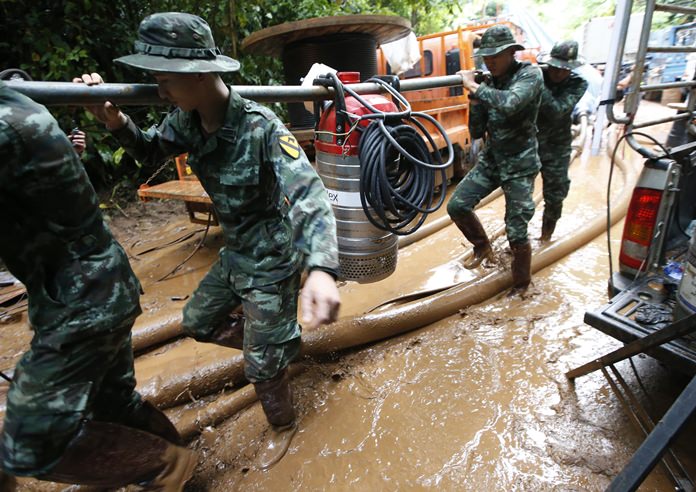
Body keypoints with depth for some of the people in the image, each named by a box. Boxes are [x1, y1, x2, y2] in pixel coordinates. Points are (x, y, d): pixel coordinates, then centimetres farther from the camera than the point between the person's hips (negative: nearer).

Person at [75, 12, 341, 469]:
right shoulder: (187, 120, -5)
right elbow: (151, 151, 14)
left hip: (273, 262, -8)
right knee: (198, 322, 25)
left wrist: (322, 268, -58)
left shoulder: (261, 128, -29)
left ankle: (284, 426, 39)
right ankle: (281, 343, 42)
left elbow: (310, 196, -39)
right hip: (234, 255, 8)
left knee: (262, 367, 5)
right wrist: (116, 121, -9)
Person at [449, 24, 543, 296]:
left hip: (519, 166, -6)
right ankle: (482, 246, 23)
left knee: (516, 234, -4)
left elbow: (510, 104, -33)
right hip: (490, 161, 6)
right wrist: (474, 100, -11)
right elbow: (476, 133, 3)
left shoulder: (530, 73, -11)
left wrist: (474, 86, -23)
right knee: (456, 206, -4)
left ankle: (521, 284, 21)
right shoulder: (489, 84, 5)